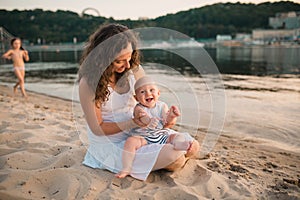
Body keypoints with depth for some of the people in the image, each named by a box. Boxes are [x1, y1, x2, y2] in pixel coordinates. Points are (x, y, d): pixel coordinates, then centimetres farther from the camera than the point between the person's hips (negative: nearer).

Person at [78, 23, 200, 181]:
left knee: (193, 147, -7)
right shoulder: (88, 83, -18)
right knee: (174, 159, -21)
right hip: (110, 143, -5)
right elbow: (97, 129, -15)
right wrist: (132, 123, -27)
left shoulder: (134, 69, -5)